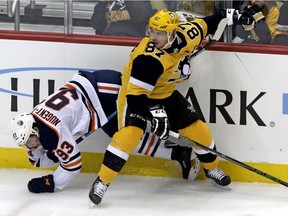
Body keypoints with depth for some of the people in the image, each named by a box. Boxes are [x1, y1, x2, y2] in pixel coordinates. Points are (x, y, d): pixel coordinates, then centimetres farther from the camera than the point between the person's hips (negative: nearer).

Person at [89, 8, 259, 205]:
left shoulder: (186, 35, -19)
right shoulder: (149, 59, -37)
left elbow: (205, 25, 3)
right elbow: (137, 93, -35)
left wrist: (231, 16, 10)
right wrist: (154, 113, -43)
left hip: (164, 93, 7)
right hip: (135, 92, -6)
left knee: (196, 128, 5)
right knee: (131, 131, -29)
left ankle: (212, 168, 32)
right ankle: (102, 182, -24)